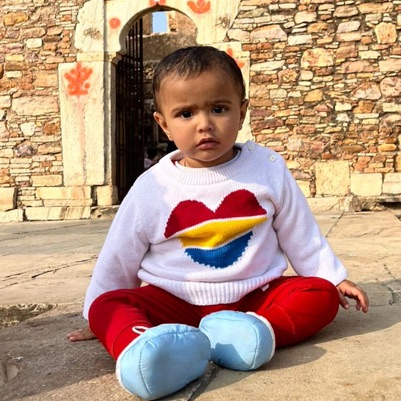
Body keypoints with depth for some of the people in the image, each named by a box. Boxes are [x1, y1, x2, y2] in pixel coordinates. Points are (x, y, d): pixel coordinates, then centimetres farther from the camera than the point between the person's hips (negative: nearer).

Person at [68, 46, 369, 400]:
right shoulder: (151, 188, -5)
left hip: (255, 296, 2)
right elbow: (118, 259, 6)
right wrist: (99, 320, 12)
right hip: (176, 302, -1)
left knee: (321, 294, -19)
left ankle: (259, 330, -40)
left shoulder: (268, 168, -3)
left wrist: (333, 277, 13)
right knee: (107, 306, -23)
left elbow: (300, 234, 11)